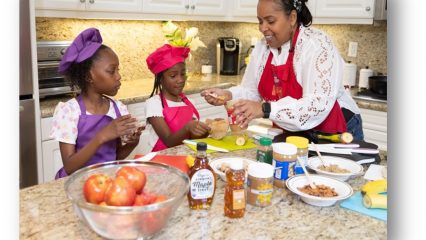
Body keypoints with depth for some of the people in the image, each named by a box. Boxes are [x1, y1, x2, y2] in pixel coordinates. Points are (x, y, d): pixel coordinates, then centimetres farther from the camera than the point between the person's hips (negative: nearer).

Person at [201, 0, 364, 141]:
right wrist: (228, 95, -16)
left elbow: (319, 105, -30)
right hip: (290, 133, 5)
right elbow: (253, 91, 5)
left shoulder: (317, 45, -20)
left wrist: (265, 109, -38)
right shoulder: (262, 47, -1)